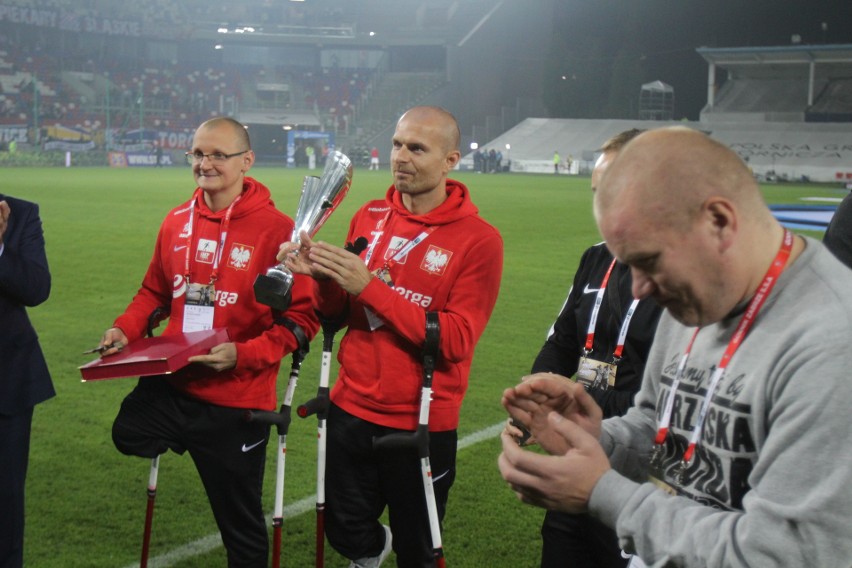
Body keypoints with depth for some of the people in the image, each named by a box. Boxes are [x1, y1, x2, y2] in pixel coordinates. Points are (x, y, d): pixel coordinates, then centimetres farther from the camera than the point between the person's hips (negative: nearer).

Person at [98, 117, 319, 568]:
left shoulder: (276, 229, -15)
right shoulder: (177, 222, 2)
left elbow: (302, 317, -15)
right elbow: (155, 291, 15)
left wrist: (243, 354, -26)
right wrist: (125, 329, -2)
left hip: (238, 399, -4)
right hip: (170, 384, 4)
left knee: (240, 524, 11)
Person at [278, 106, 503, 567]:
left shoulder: (478, 239, -13)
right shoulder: (369, 217, 3)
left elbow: (457, 340, -20)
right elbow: (339, 313, 9)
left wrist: (370, 286, -25)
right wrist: (321, 277, -14)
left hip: (422, 425, -4)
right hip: (350, 411, 4)